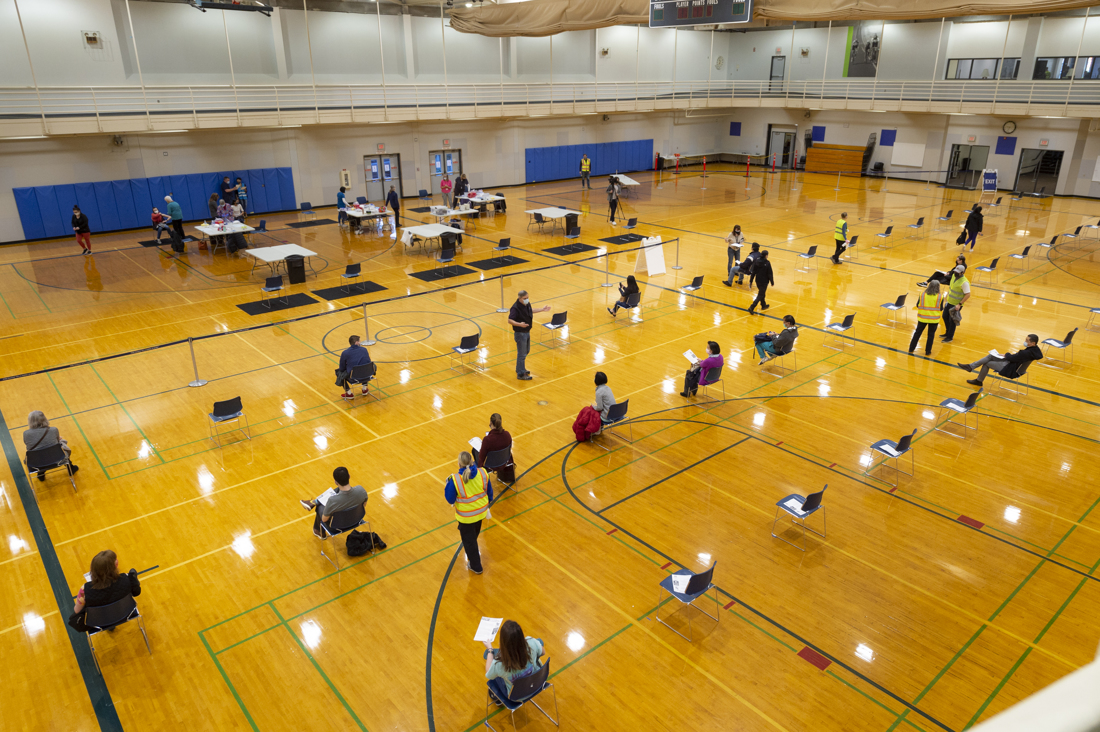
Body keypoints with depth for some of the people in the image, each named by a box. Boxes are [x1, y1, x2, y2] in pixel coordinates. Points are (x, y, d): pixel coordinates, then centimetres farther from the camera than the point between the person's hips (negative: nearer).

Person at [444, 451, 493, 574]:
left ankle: (476, 566, 32)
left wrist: (447, 485, -4)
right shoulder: (483, 473, -18)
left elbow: (450, 500, -17)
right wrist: (488, 502, 18)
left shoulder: (455, 480, -29)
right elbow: (489, 491, -2)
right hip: (481, 511, 4)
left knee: (469, 540, 18)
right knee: (474, 534, 32)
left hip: (466, 516, -4)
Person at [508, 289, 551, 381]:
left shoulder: (527, 304, 0)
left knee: (526, 351, 23)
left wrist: (542, 310, 19)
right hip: (520, 333, -9)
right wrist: (519, 324, -43)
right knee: (521, 354, 0)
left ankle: (521, 369, 40)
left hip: (527, 332, 9)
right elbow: (509, 320, -27)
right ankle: (520, 374, 13)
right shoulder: (515, 308, -26)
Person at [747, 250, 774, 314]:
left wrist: (751, 281, 7)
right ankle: (751, 308, -13)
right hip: (764, 282, -6)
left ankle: (763, 305, 43)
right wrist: (772, 282, -2)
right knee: (760, 295, -1)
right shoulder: (767, 263, -18)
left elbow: (753, 272, 0)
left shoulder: (756, 262, -4)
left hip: (758, 281, 6)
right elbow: (770, 274, -13)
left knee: (761, 293, 25)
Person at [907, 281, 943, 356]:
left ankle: (911, 349, 23)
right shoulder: (939, 297, -11)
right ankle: (928, 351, 19)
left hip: (923, 317, 1)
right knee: (931, 335, 12)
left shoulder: (922, 294, -10)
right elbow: (941, 308, -3)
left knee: (917, 332, 16)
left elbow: (917, 305, -2)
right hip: (934, 319, -1)